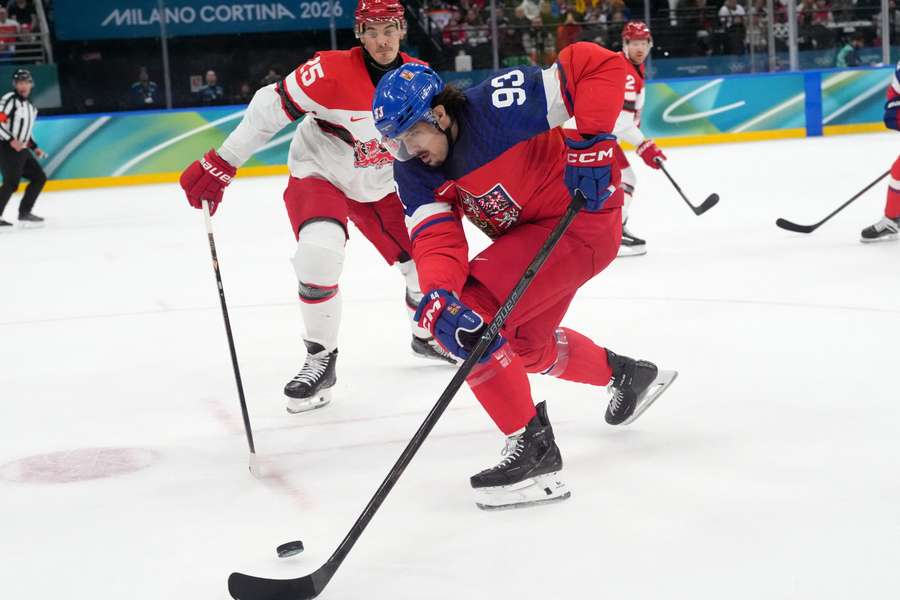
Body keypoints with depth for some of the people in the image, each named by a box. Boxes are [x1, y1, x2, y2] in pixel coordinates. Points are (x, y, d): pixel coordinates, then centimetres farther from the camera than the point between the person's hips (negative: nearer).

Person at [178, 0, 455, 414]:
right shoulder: (331, 71, -27)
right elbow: (269, 109, -24)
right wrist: (220, 165, -26)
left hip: (379, 188, 5)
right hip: (318, 176, -5)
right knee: (319, 252, -31)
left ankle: (426, 336, 38)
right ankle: (321, 359, -11)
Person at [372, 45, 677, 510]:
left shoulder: (497, 106, -28)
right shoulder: (414, 171, -8)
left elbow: (601, 65, -29)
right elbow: (436, 238, -22)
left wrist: (591, 142, -37)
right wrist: (437, 294, -41)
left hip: (582, 218, -10)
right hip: (530, 232, 10)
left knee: (474, 315, -22)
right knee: (526, 343, 27)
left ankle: (533, 446, -14)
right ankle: (627, 375, 50)